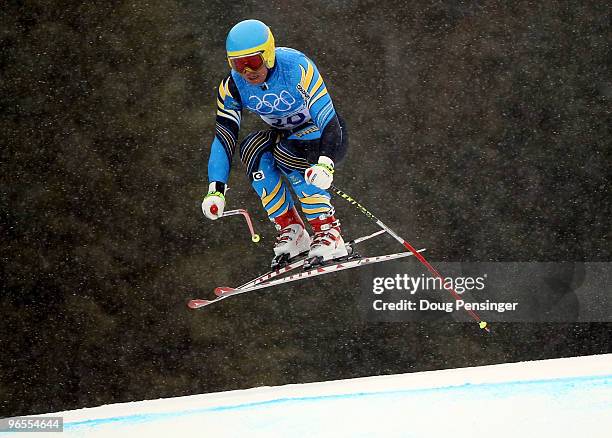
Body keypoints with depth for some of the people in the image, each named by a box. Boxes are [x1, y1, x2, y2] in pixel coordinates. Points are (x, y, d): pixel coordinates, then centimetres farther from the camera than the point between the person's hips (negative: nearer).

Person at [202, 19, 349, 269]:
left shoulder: (297, 68, -29)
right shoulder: (233, 87, -15)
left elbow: (329, 122, -34)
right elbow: (223, 137, -16)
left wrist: (325, 165, -52)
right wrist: (216, 190, -28)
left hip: (323, 139, -5)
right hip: (285, 138, 5)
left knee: (285, 153, -34)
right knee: (251, 148, -26)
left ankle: (330, 234, -28)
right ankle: (290, 230, -18)